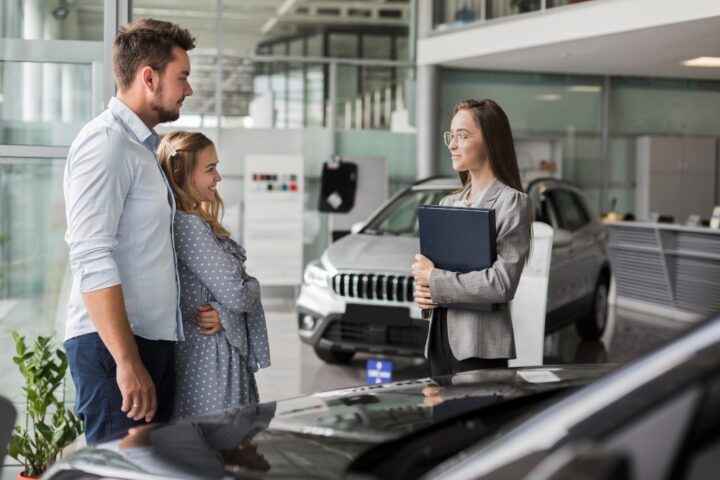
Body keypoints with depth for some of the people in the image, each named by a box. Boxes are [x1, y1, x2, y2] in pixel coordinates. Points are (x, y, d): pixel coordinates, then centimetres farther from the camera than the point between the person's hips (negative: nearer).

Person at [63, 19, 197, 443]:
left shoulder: (144, 145, 19)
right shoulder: (106, 142, -12)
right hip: (114, 345, -9)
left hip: (151, 341, 9)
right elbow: (91, 260, -20)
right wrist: (127, 361, -24)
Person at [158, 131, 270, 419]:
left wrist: (224, 314, -12)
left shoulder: (200, 224, 13)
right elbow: (237, 294, -19)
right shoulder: (188, 226, -16)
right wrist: (253, 288, 2)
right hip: (209, 360, -9)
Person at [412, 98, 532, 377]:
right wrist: (422, 291, -3)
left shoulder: (511, 202, -8)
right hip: (441, 338, 7)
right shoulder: (449, 203, 15)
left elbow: (502, 283, -17)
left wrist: (435, 280, -12)